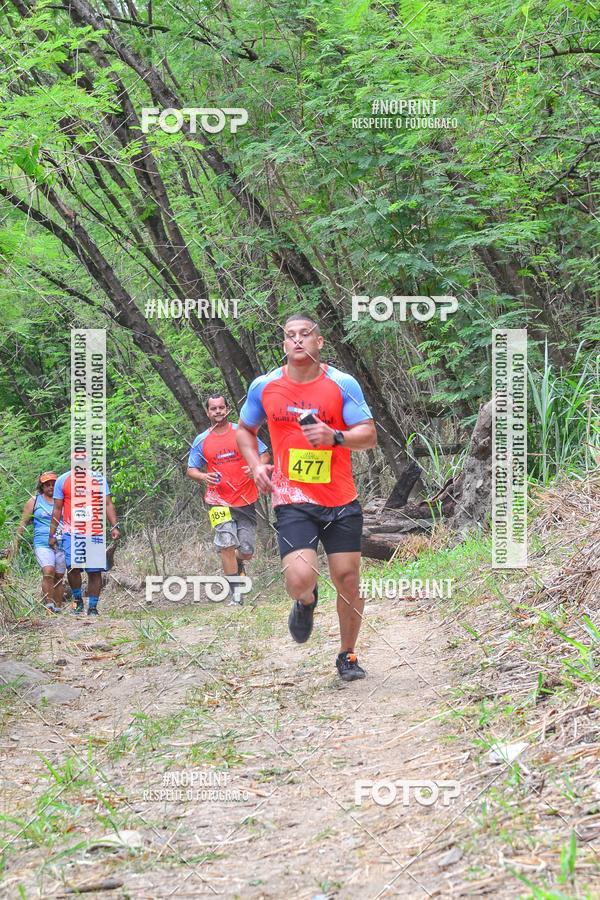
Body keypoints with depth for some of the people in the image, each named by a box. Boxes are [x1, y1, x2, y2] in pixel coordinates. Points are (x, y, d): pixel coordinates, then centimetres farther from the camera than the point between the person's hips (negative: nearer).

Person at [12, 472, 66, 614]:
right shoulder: (34, 501, 8)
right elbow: (23, 523, 11)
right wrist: (16, 542, 8)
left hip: (62, 544, 2)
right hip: (42, 543, -2)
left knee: (59, 576, 4)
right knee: (48, 571, -23)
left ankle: (58, 607, 12)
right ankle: (49, 603, -23)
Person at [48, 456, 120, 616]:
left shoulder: (98, 479, 9)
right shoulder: (63, 480, 6)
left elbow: (108, 505, 11)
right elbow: (57, 509, 10)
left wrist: (114, 526, 0)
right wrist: (52, 534, 7)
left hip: (94, 533, 1)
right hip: (71, 532, -1)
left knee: (95, 571, 0)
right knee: (72, 566, -18)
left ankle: (93, 607, 11)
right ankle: (77, 599, 4)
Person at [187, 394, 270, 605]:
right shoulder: (201, 441, 5)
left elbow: (264, 454, 7)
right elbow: (191, 470, 10)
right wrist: (203, 477, -13)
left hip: (246, 500, 1)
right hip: (219, 501, 0)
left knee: (246, 552, 1)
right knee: (227, 545, -17)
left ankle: (237, 564, 39)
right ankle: (235, 593, -10)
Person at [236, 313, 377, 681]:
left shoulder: (343, 384, -3)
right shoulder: (264, 387, 3)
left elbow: (369, 435, -4)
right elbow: (245, 430, 19)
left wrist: (336, 437, -23)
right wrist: (256, 465, 2)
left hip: (342, 502, 0)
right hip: (293, 501, 0)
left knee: (348, 580, 2)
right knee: (300, 578, -18)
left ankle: (348, 655, 23)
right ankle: (306, 601, 20)